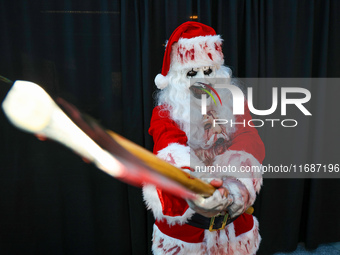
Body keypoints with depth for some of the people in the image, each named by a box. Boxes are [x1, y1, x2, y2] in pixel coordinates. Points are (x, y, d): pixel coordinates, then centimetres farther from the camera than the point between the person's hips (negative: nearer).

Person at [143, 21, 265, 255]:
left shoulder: (234, 105, -3)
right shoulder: (166, 113, -10)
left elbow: (250, 148, -22)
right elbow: (172, 155, -31)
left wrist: (236, 189, -42)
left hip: (234, 221, 2)